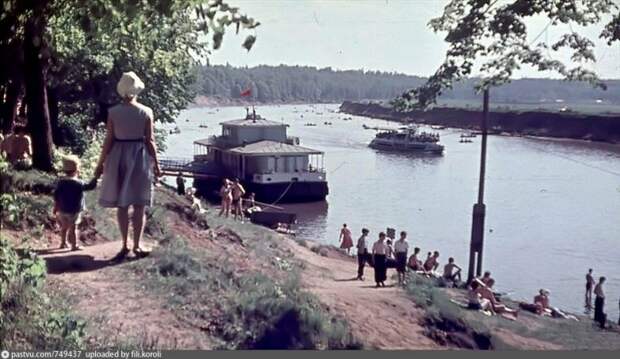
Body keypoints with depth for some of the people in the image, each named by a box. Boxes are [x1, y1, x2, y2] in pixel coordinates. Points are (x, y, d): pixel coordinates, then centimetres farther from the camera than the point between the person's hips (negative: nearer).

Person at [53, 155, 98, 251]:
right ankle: (74, 245, 6)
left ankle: (63, 242, 33)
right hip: (74, 211, -6)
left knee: (64, 227, 20)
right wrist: (96, 177, -9)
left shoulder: (61, 182, 0)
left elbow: (56, 196, 3)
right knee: (73, 228, 1)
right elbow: (90, 186, -16)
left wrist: (55, 207, 12)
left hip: (62, 210, 6)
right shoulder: (78, 183, -18)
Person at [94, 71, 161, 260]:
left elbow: (108, 140, -5)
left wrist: (100, 163, 4)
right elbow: (150, 141, -5)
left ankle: (125, 245, 14)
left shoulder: (113, 112, -6)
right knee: (139, 206, 6)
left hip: (118, 158, 1)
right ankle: (137, 245, 9)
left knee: (122, 204, 10)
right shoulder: (146, 112, -6)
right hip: (140, 158, 0)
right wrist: (156, 164, 3)